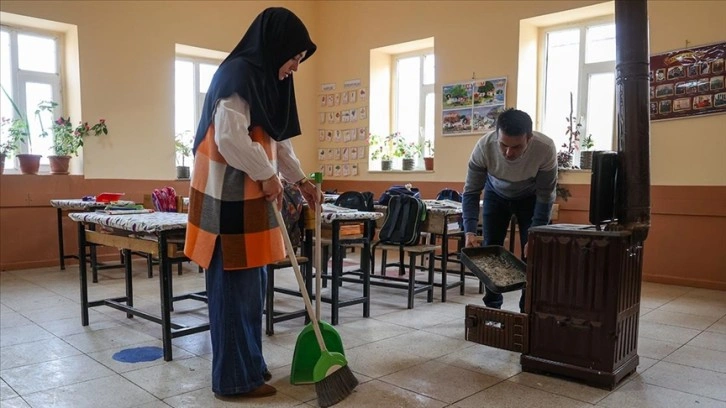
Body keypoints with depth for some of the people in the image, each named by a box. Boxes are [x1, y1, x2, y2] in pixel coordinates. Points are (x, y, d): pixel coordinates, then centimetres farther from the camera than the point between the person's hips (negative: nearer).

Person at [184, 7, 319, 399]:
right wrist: (268, 175, -13)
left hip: (250, 199, 10)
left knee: (251, 285, 14)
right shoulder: (238, 75, -14)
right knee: (234, 286, -2)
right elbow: (230, 138, -25)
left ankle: (249, 364, 28)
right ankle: (235, 377, 11)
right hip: (230, 199, -10)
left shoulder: (266, 80, 17)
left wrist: (300, 180, 21)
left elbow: (278, 140, 24)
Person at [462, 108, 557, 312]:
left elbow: (545, 197, -26)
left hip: (531, 197, -1)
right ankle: (492, 308, 15)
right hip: (496, 194, 1)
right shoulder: (484, 147, -36)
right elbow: (471, 191, -26)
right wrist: (470, 231, -37)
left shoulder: (545, 148, -38)